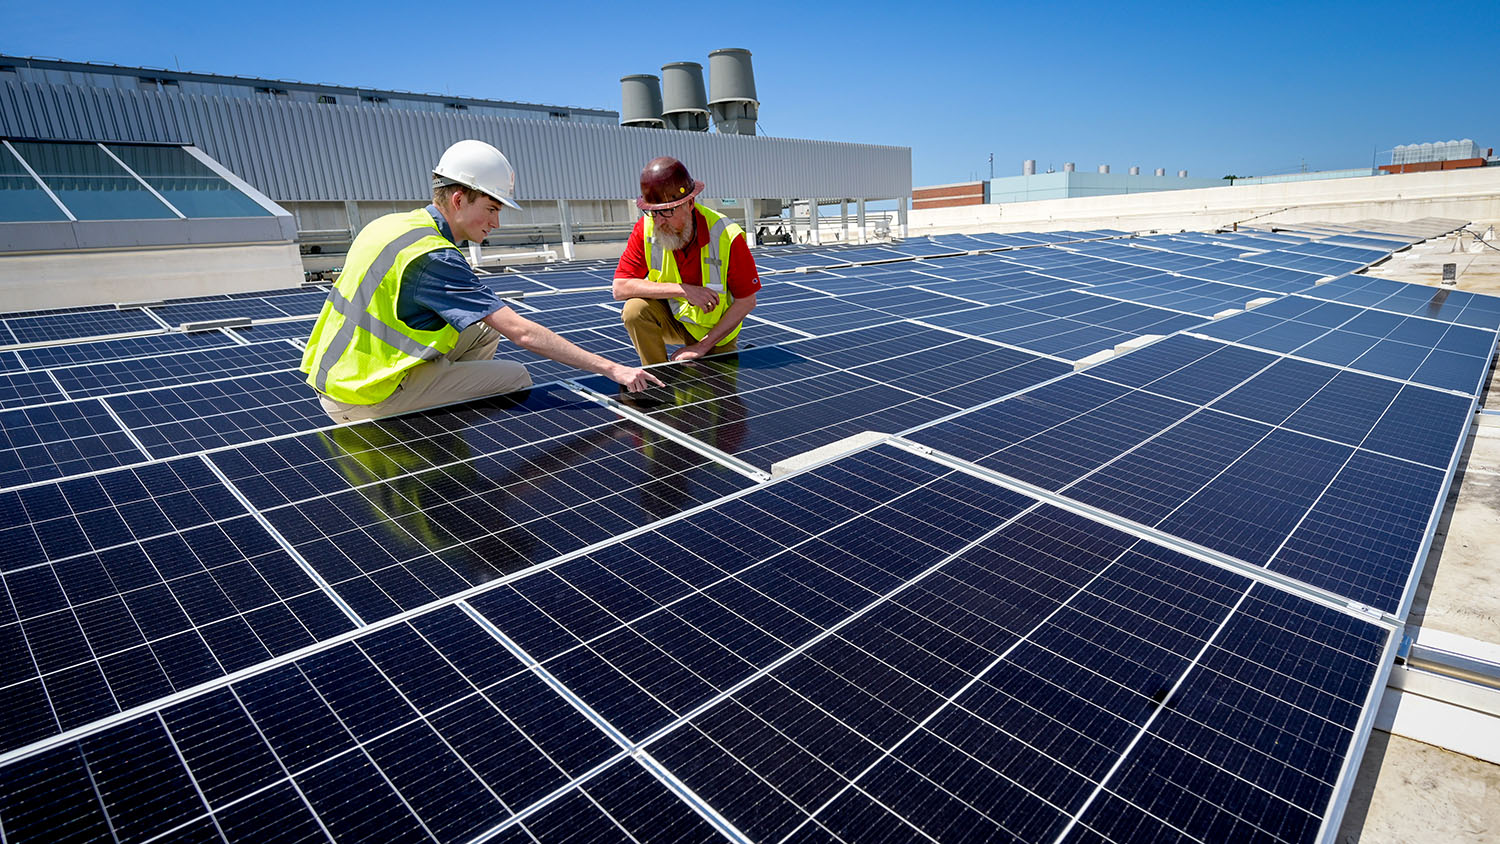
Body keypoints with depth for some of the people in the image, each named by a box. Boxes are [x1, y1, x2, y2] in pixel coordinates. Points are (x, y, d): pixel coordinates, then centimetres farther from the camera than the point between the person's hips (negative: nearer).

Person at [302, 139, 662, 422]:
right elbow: (522, 333, -28)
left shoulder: (393, 224, 6)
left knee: (484, 331, 14)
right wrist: (610, 368, -27)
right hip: (365, 400, -9)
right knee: (515, 378, -9)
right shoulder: (433, 257, -22)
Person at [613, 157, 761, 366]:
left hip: (715, 329, -1)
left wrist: (703, 346, -22)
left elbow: (747, 302, -18)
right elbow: (620, 288, -22)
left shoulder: (727, 236, -26)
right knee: (636, 309, -27)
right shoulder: (645, 230, -19)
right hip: (671, 318, 1)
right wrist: (683, 290, -31)